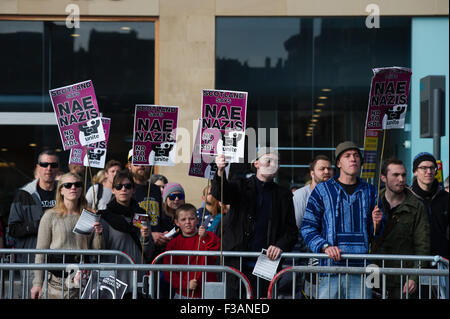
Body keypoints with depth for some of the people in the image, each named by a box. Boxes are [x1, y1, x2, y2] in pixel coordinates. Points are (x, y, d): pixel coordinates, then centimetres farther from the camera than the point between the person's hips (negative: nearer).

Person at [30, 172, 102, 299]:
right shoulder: (51, 216, 2)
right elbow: (41, 252, 0)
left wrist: (98, 235, -8)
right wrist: (38, 283, -4)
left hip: (82, 280, 2)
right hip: (57, 281, -2)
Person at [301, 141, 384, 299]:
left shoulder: (370, 191, 15)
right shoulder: (322, 190, 5)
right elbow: (308, 227, 1)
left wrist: (376, 223, -2)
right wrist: (325, 246, -14)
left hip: (360, 268, 3)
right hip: (331, 267, -3)